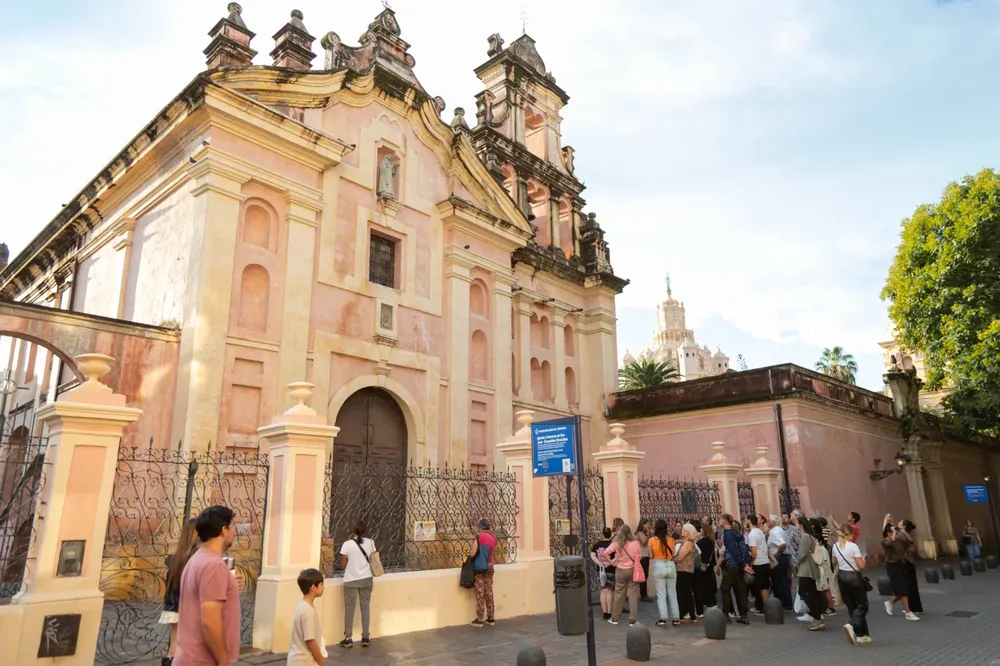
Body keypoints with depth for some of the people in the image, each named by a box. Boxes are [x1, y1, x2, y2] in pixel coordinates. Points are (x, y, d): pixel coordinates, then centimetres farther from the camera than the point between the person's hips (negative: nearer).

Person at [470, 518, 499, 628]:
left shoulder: (479, 537, -16)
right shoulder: (494, 537, 2)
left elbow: (472, 554, -19)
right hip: (489, 567, 5)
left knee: (480, 594, 1)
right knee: (489, 593, 11)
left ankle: (479, 619, 4)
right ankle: (490, 618, 15)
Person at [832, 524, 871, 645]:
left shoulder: (835, 546, 1)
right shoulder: (853, 546, -17)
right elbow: (861, 565, -16)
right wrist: (863, 559, 4)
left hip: (842, 576, 6)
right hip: (853, 576, -6)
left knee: (851, 605, 15)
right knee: (862, 605, 7)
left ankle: (861, 635, 19)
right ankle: (852, 626, -16)